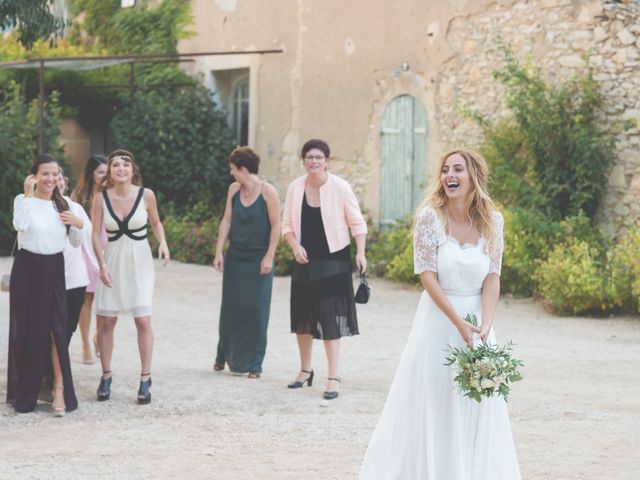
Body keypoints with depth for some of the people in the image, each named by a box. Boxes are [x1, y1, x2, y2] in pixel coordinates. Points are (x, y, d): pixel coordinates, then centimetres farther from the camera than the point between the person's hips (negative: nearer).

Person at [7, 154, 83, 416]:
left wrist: (78, 225, -5)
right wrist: (28, 194, -21)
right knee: (27, 329, 4)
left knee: (57, 328, -8)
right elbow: (20, 224, -26)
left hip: (54, 269, 3)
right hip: (28, 269, -3)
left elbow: (76, 243, 14)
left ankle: (59, 389, -8)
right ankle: (25, 392, 18)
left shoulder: (63, 204, 9)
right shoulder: (23, 200, -4)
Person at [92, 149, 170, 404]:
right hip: (113, 261, 1)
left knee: (143, 320, -7)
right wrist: (102, 265, -11)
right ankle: (106, 376, 16)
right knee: (106, 321, 2)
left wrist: (163, 243, -8)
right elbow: (96, 235, -3)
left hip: (140, 261, -1)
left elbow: (156, 223, 10)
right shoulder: (101, 199, -6)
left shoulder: (146, 195, -7)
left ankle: (145, 379, 2)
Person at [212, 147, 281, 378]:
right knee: (230, 308, 10)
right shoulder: (234, 189, 5)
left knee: (256, 310, -1)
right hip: (235, 259, 5)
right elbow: (226, 220, 9)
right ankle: (224, 355, 26)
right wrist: (219, 252, 4)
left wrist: (269, 257, -12)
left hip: (259, 261, -5)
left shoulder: (268, 192, -10)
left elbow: (276, 225, -8)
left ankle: (254, 364, 6)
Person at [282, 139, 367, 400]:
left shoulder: (339, 187, -9)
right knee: (303, 317, 13)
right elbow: (287, 224, 7)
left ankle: (333, 378, -3)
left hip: (333, 261, -4)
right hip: (305, 260, 4)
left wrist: (361, 252, -17)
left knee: (330, 319, -6)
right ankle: (305, 370, 31)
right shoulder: (295, 187, 0)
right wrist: (295, 246, -11)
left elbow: (357, 222, -5)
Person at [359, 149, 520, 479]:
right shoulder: (430, 217, -10)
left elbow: (492, 278, -1)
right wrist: (459, 324, -18)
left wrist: (485, 325, -15)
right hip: (438, 319, -3)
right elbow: (427, 276, -12)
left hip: (477, 320, 3)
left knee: (477, 411, 7)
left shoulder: (492, 221, -1)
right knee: (431, 408, 2)